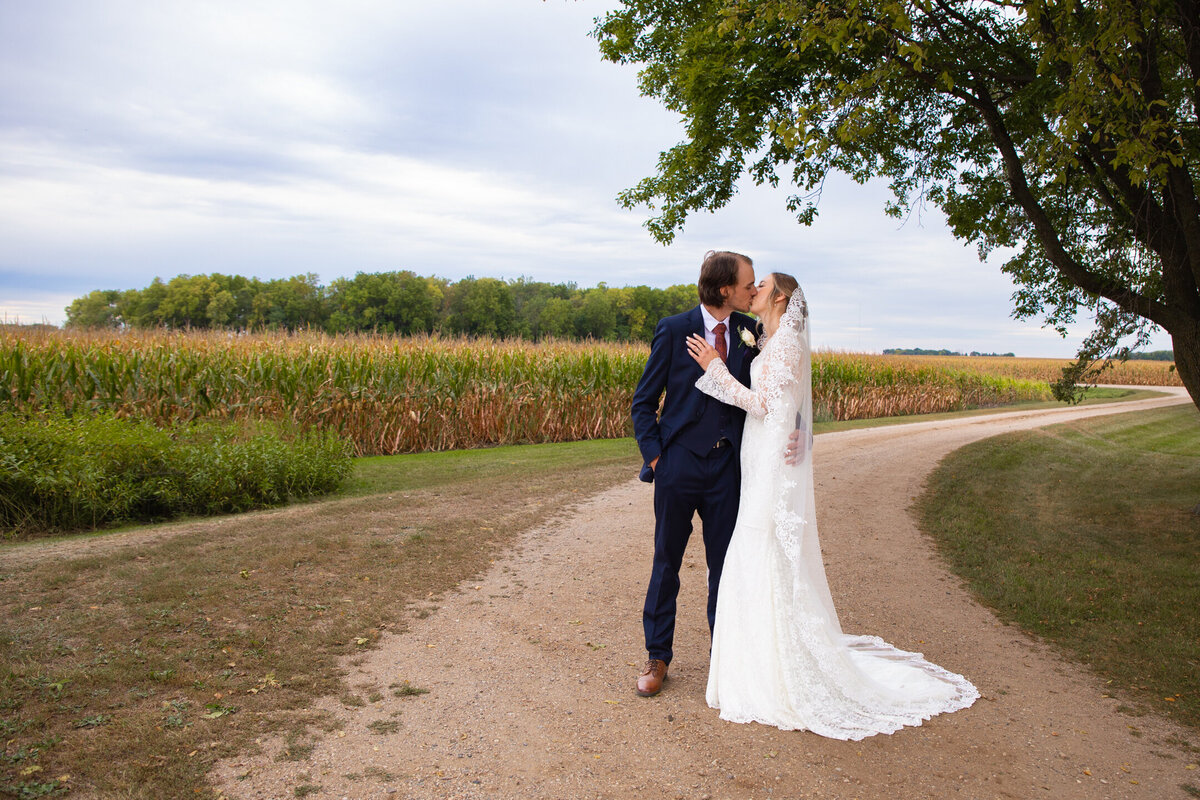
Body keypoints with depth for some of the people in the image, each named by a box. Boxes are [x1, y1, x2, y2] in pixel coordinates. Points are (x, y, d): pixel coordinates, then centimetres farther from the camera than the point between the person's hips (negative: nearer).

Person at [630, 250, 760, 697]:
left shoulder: (749, 332, 2)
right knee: (666, 561, 9)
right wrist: (654, 455, -8)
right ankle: (657, 656, 23)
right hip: (680, 463, -2)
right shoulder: (674, 330, -6)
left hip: (727, 465, 2)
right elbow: (643, 401, -1)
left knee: (726, 564, 9)